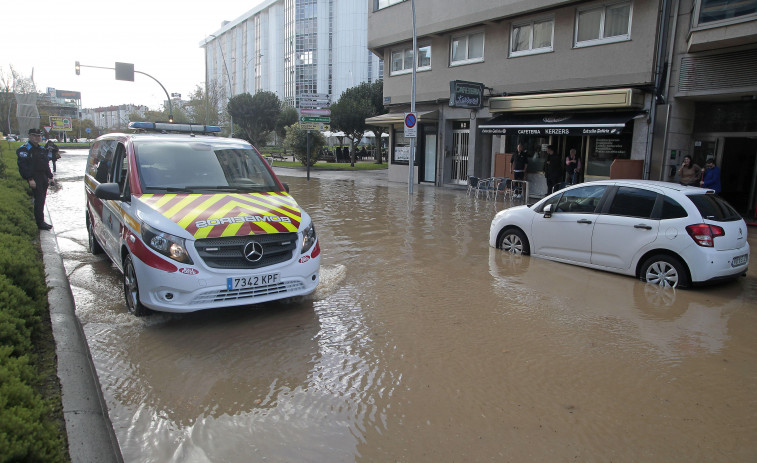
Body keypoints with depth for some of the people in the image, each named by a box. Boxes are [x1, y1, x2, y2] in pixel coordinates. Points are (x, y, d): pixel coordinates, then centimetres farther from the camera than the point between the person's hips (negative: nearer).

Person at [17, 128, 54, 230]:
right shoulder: (24, 149, -8)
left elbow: (46, 164, 25)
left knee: (41, 200, 12)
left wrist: (49, 176, 17)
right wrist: (30, 179, -22)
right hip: (34, 179, -8)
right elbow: (23, 166, -15)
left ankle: (41, 220, 19)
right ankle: (40, 223, -8)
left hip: (43, 178, 8)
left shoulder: (42, 149, 18)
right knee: (39, 200, -10)